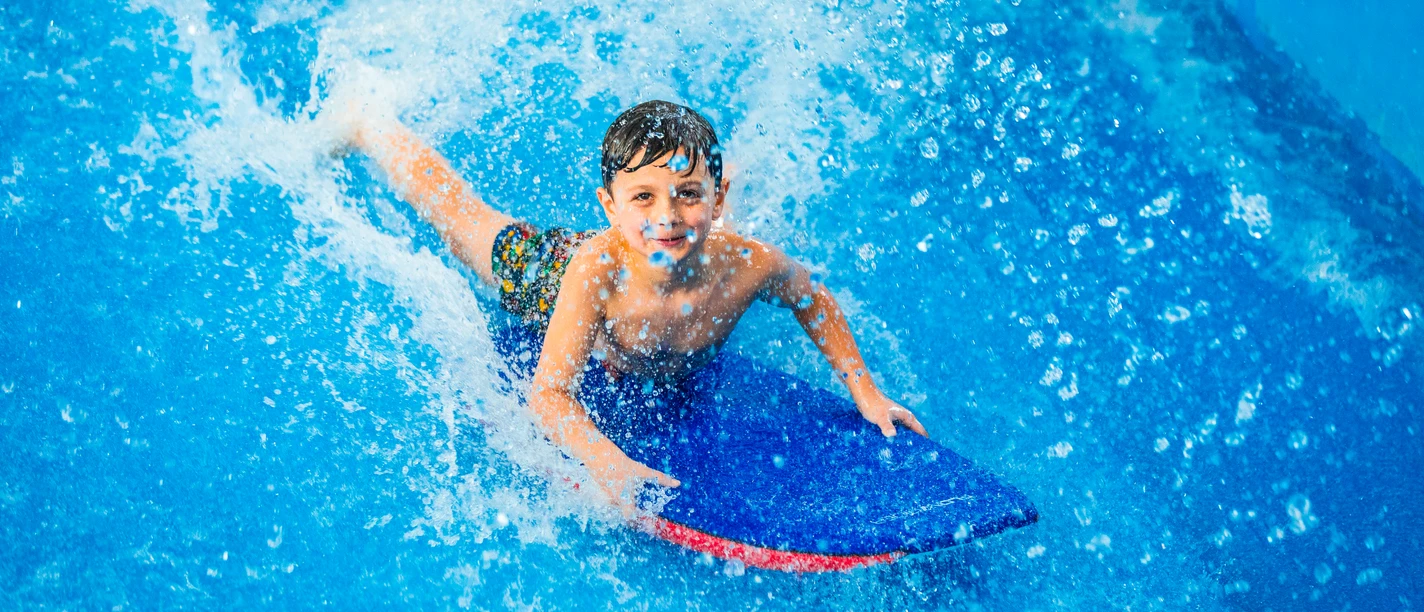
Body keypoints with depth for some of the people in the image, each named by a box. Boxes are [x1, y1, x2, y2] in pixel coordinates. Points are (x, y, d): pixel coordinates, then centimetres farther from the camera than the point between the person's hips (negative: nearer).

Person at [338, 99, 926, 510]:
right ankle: (363, 126, 43)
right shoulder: (596, 269, -48)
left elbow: (812, 299, -16)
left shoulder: (749, 264, -40)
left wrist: (866, 393, -19)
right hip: (545, 274, -2)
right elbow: (549, 393, -43)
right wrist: (609, 465, -60)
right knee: (455, 211, 22)